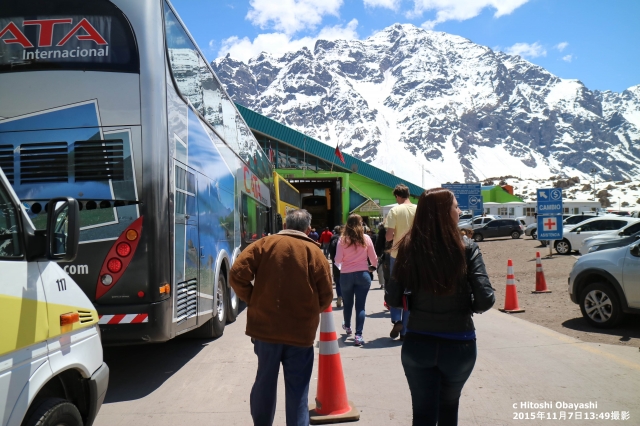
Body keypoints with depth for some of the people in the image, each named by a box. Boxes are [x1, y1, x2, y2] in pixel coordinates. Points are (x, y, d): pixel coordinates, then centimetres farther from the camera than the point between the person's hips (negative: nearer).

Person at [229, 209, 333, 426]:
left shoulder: (264, 244, -1)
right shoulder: (315, 253, -3)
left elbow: (237, 275, -8)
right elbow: (325, 299, -2)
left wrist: (252, 301, 7)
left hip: (265, 327, 2)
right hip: (301, 332, -1)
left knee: (265, 382, 18)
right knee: (298, 390, 7)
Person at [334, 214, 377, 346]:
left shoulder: (343, 239, -5)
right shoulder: (366, 238, -3)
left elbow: (338, 260, -7)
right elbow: (373, 258, 4)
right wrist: (374, 266, 25)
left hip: (346, 275, 1)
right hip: (362, 274, -1)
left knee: (348, 303, 20)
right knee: (360, 305, -1)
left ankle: (347, 326, 43)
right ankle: (358, 335, -9)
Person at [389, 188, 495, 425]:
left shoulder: (408, 248, -9)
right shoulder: (466, 248, -12)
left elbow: (394, 300, -8)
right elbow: (485, 300, -17)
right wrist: (468, 306, 4)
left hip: (417, 344, 0)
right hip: (458, 345, 0)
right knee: (449, 406, 26)